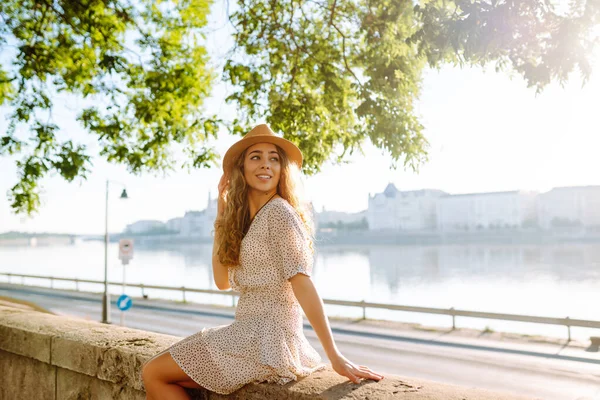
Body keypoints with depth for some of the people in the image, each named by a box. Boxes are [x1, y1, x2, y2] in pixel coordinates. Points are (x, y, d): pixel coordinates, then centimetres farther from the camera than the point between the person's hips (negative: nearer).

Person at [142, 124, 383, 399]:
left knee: (154, 374, -1)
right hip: (248, 333, 8)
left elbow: (302, 284, -17)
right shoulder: (245, 217, 11)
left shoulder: (278, 211, -14)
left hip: (268, 340, -8)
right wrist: (222, 213, 7)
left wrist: (335, 357, -17)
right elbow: (222, 281, 7)